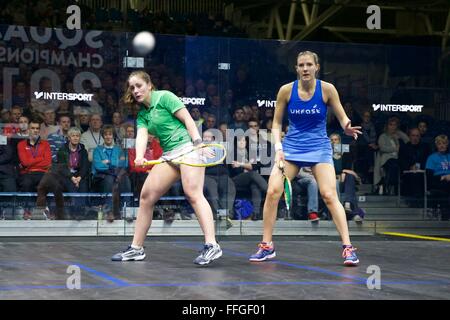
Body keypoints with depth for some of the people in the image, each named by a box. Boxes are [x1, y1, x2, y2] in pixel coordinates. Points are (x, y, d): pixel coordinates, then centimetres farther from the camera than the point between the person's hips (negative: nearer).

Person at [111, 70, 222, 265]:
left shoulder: (164, 97, -2)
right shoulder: (142, 114, 16)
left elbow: (187, 119, -6)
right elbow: (142, 135, -1)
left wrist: (198, 143, -18)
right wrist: (139, 156, -21)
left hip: (187, 147, -8)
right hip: (169, 155, 8)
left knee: (193, 194, -23)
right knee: (146, 195, 3)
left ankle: (212, 246, -28)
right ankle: (137, 249, 11)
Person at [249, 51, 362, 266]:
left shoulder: (327, 89, -8)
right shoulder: (286, 90, -5)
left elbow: (342, 117, 0)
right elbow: (277, 123, 4)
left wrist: (347, 128, -23)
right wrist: (278, 147, -10)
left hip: (319, 147, -1)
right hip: (291, 147, 2)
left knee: (329, 195, -14)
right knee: (272, 191, -12)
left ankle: (348, 248, -8)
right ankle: (267, 246, 1)